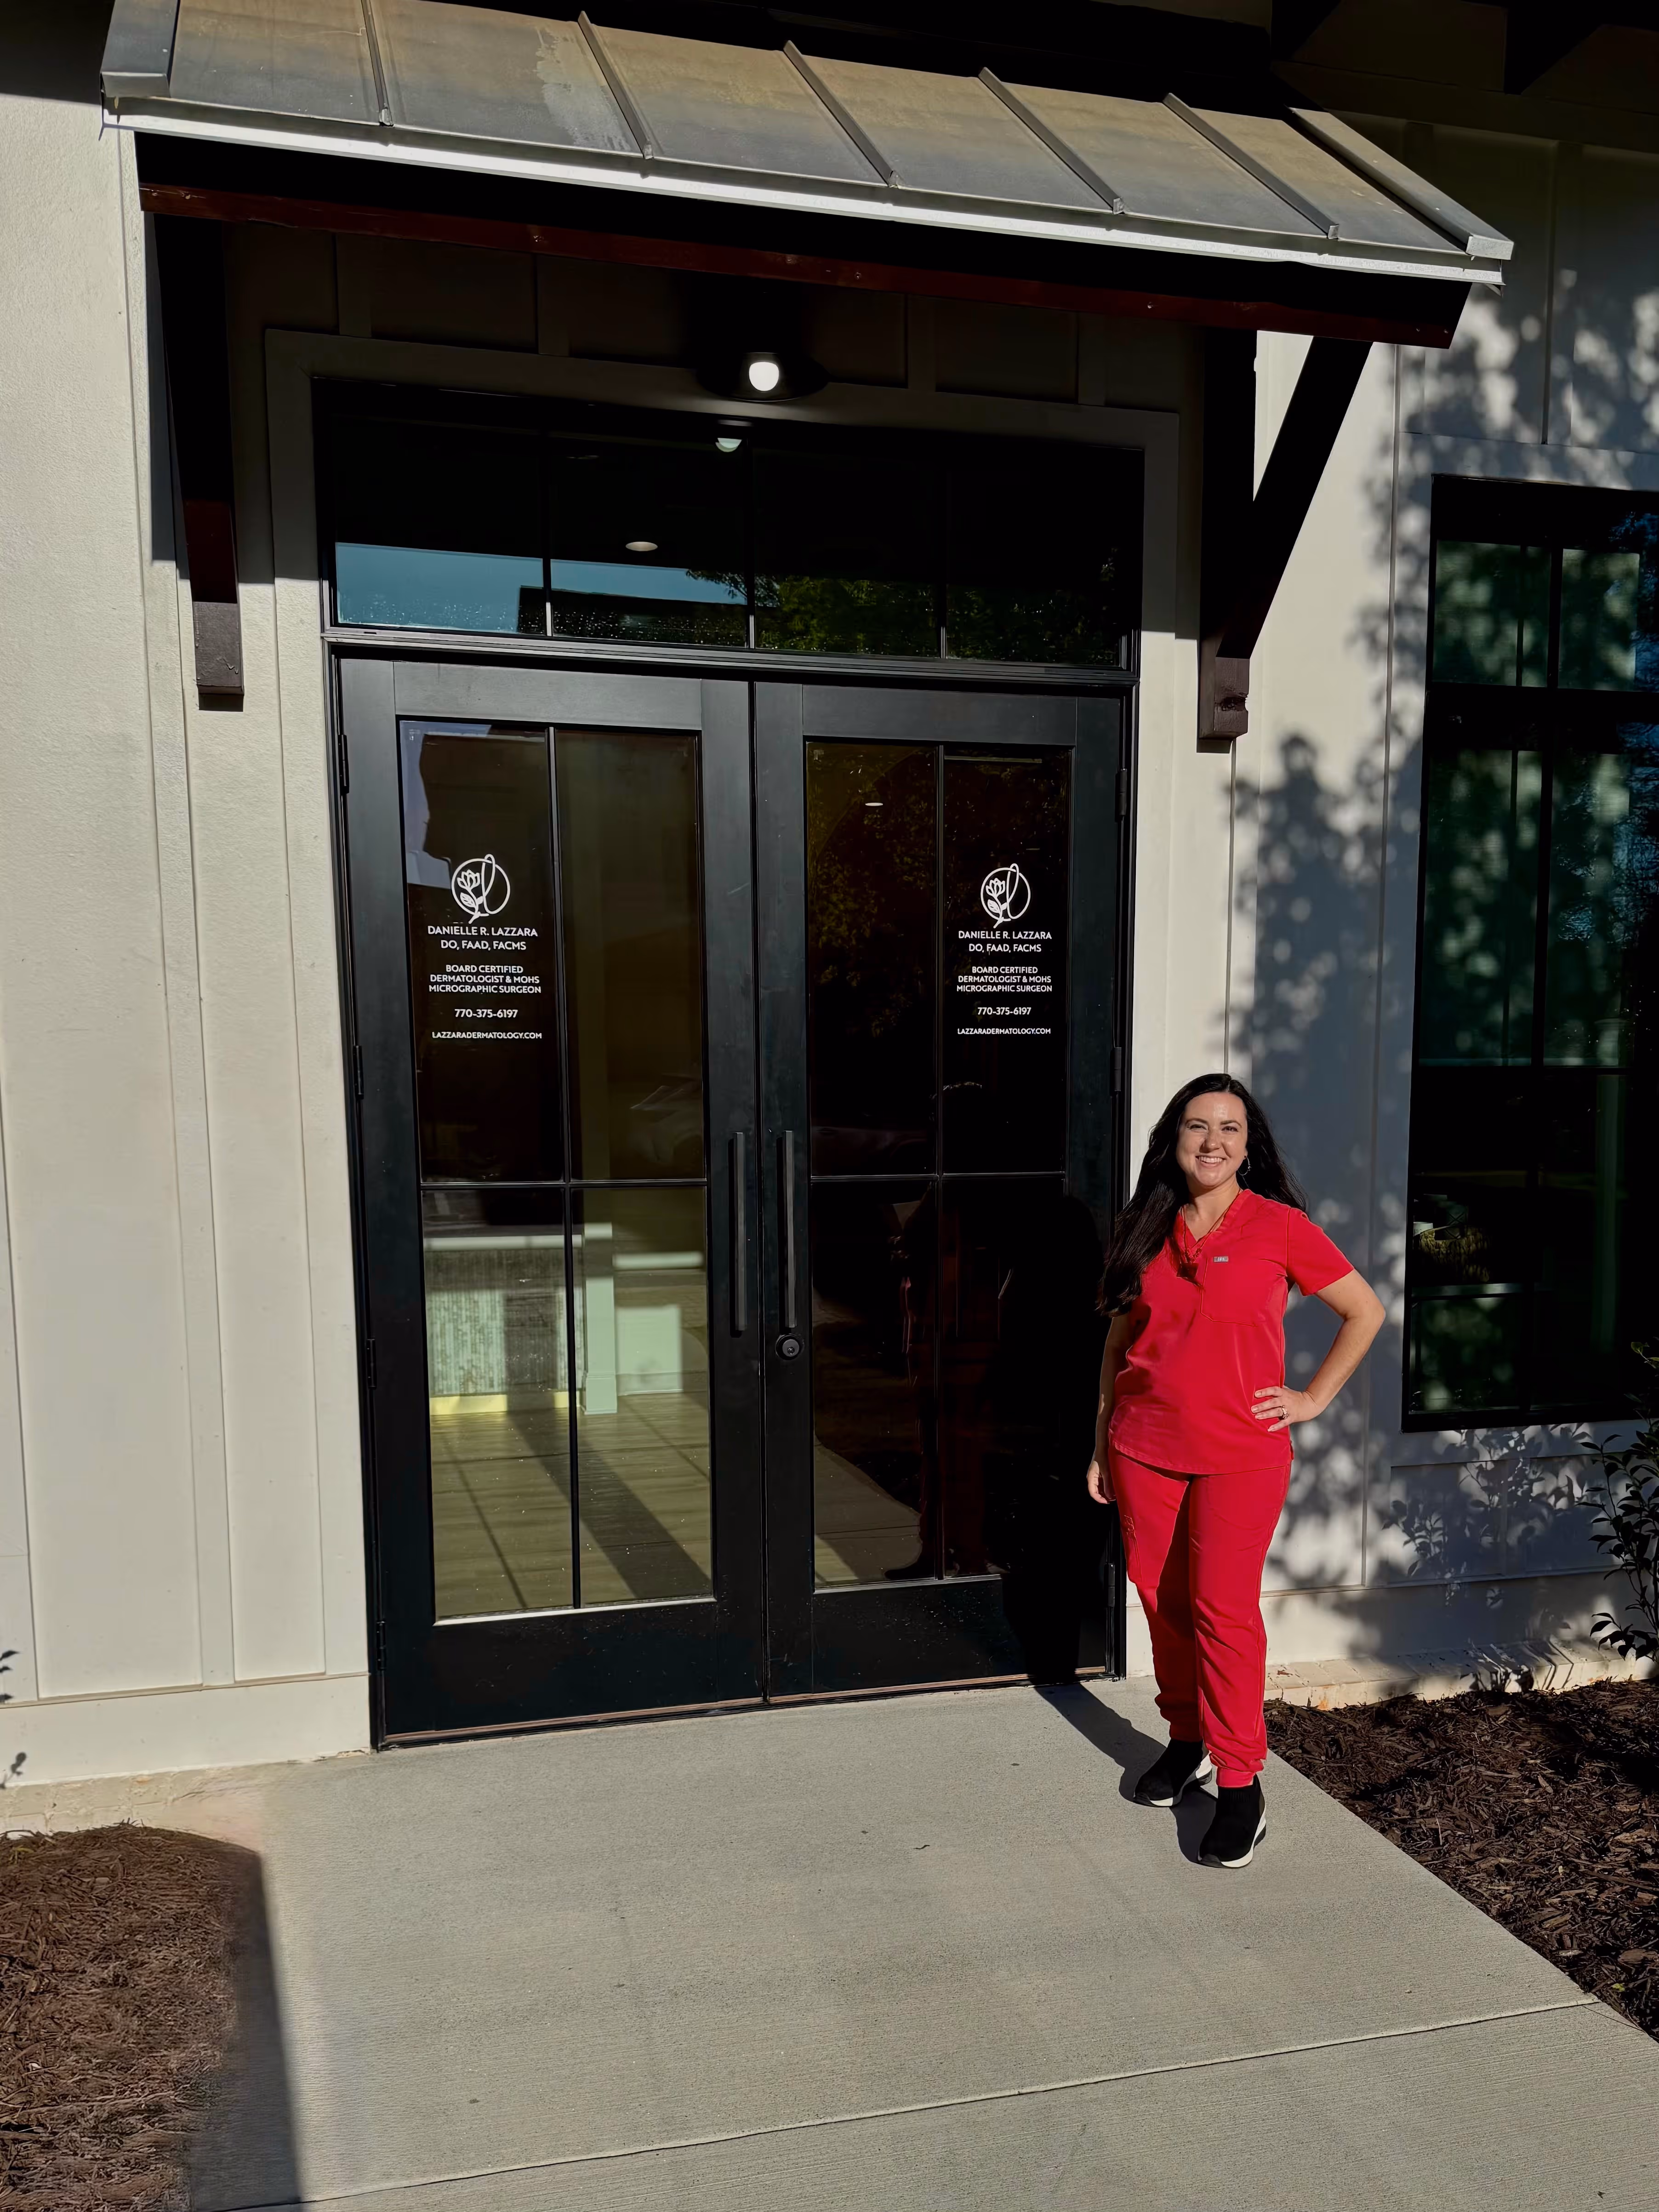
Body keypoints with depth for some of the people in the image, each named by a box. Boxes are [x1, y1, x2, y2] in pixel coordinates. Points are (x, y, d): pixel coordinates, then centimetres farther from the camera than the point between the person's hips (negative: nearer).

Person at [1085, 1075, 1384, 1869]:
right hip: (1145, 1450, 4)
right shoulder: (1143, 1232, 5)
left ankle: (1241, 1787, 8)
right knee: (1162, 1597, 12)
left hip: (1240, 1454, -4)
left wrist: (1314, 1397, -1)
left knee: (1224, 1610, -5)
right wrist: (1100, 1444, 12)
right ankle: (1186, 1739, 33)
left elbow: (1366, 1310, 3)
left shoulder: (1279, 1227, -6)